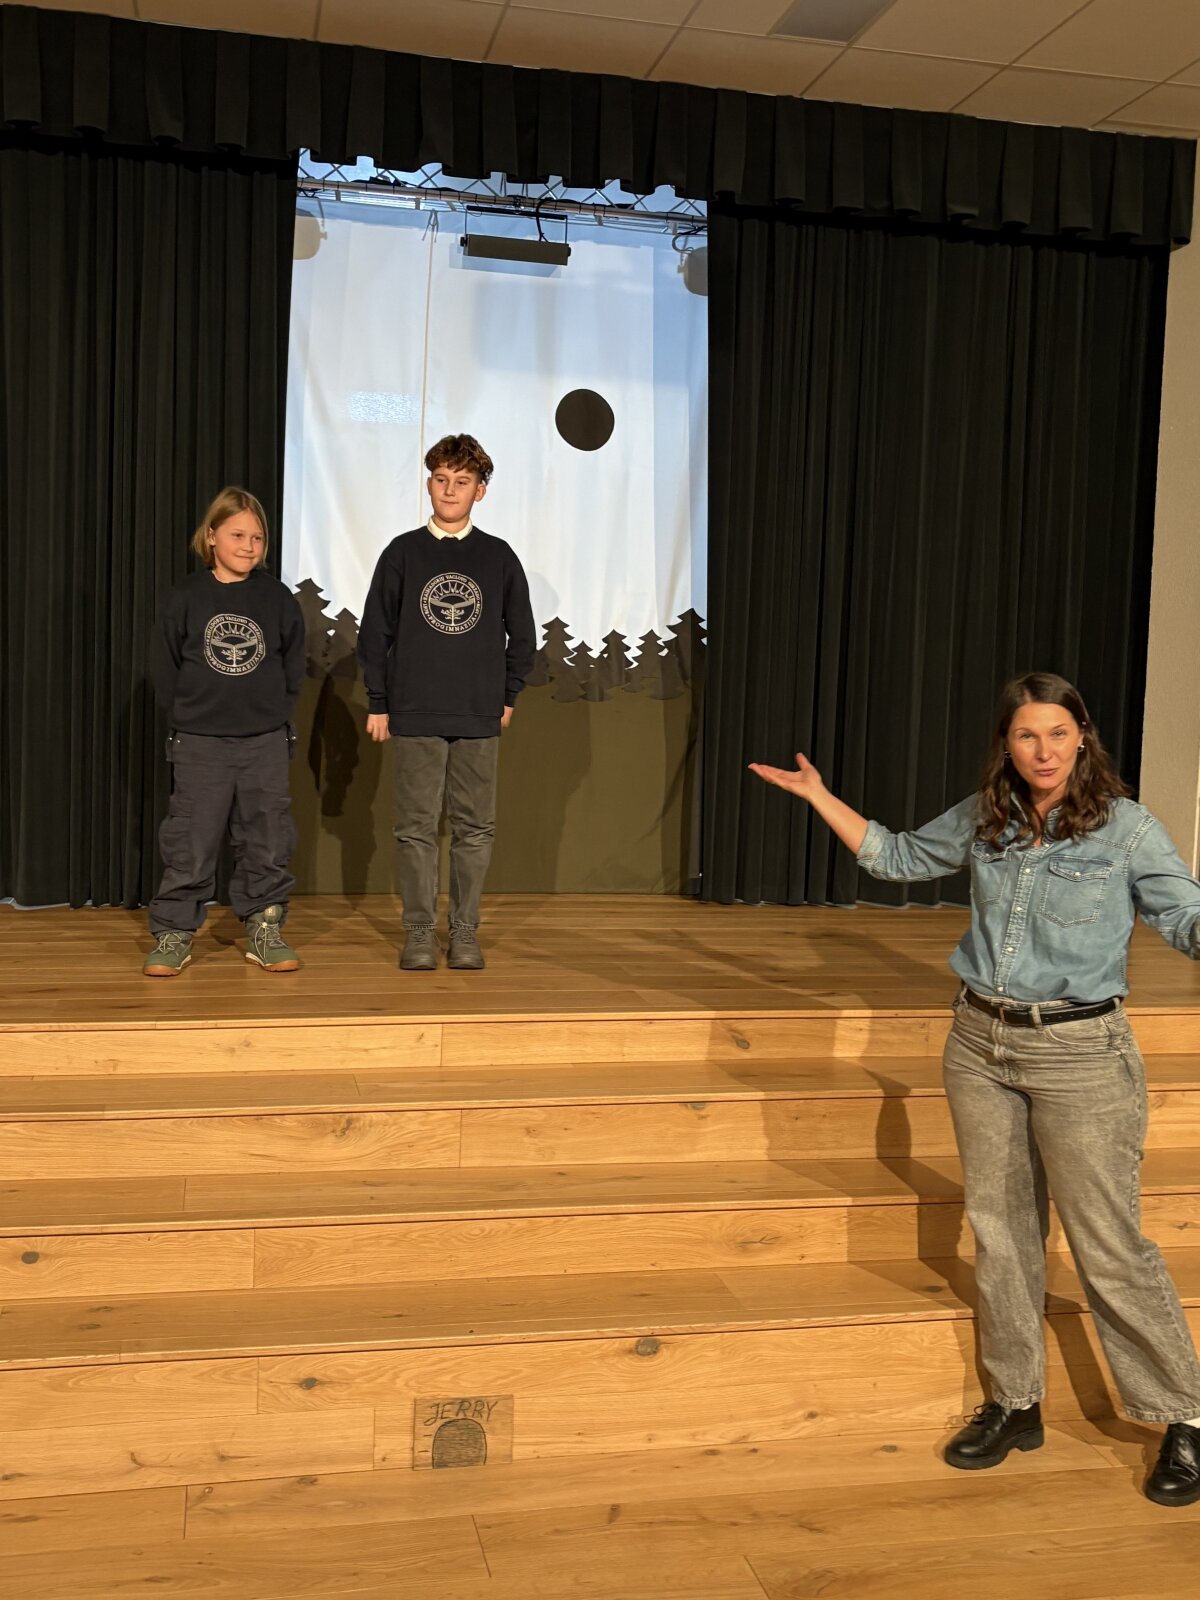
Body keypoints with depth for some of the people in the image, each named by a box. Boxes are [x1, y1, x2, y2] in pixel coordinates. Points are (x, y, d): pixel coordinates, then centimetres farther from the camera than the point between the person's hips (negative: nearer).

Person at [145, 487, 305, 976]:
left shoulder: (279, 599, 2)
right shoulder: (185, 599, -2)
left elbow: (294, 666, 10)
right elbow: (164, 668, 4)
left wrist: (273, 711, 5)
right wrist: (188, 715, 2)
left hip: (265, 741, 2)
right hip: (199, 743, -2)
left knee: (267, 841, 5)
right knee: (190, 843, 0)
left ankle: (264, 931, 17)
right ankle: (173, 934, 10)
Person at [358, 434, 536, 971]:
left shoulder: (499, 558, 7)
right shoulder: (402, 552, 4)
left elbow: (521, 635, 14)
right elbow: (375, 632, 5)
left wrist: (508, 697, 9)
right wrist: (377, 704, 2)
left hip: (479, 717, 1)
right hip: (415, 715, -1)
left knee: (475, 828, 4)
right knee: (417, 828, 1)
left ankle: (465, 931, 12)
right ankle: (419, 932, 9)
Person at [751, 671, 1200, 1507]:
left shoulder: (1126, 827, -9)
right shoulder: (982, 819, 5)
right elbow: (899, 856, 19)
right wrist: (820, 796, 17)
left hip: (1080, 1052, -5)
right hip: (981, 1043, 5)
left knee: (1109, 1246, -2)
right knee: (1001, 1232, 12)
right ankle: (1015, 1404, 26)